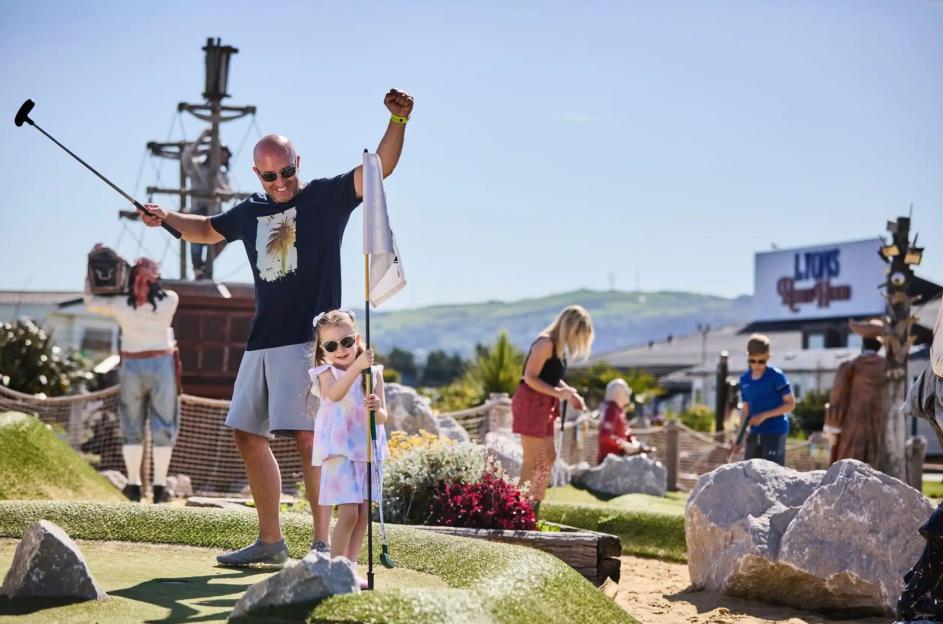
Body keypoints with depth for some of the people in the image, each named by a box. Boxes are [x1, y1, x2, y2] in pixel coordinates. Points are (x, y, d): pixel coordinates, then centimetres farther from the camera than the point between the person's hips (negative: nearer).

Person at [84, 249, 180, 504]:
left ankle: (134, 485, 10)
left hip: (132, 367, 1)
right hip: (162, 365, -1)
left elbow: (90, 301, 10)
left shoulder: (121, 306, -6)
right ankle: (160, 486, 1)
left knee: (132, 429, 11)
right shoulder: (170, 301, -7)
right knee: (163, 428, 4)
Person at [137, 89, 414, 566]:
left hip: (310, 339, -7)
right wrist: (167, 217, 19)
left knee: (306, 435, -17)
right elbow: (207, 230, 34)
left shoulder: (326, 197, -1)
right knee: (248, 434, 10)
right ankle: (269, 541, 20)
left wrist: (397, 121, -29)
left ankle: (324, 543, -12)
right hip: (263, 342, 7)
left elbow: (379, 168, -15)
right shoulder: (250, 213, 15)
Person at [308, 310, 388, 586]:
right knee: (348, 512, -12)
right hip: (339, 451, -4)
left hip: (367, 450, 5)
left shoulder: (373, 373, 8)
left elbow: (383, 417, 3)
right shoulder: (326, 373, -2)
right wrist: (356, 366, -38)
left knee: (364, 512, 5)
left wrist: (376, 409, -21)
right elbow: (335, 393, -27)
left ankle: (350, 566, 17)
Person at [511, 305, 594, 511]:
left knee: (548, 457, 13)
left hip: (543, 405, 10)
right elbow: (530, 377, -20)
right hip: (530, 402, -10)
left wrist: (570, 394, 9)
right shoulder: (546, 343, -17)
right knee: (532, 459, -9)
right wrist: (558, 393, -27)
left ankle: (534, 509, 19)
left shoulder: (559, 346, 12)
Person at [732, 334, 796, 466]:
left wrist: (764, 415, -17)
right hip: (754, 433, 6)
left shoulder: (776, 376, -8)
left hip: (775, 431, -6)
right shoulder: (744, 379, 8)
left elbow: (790, 403, -8)